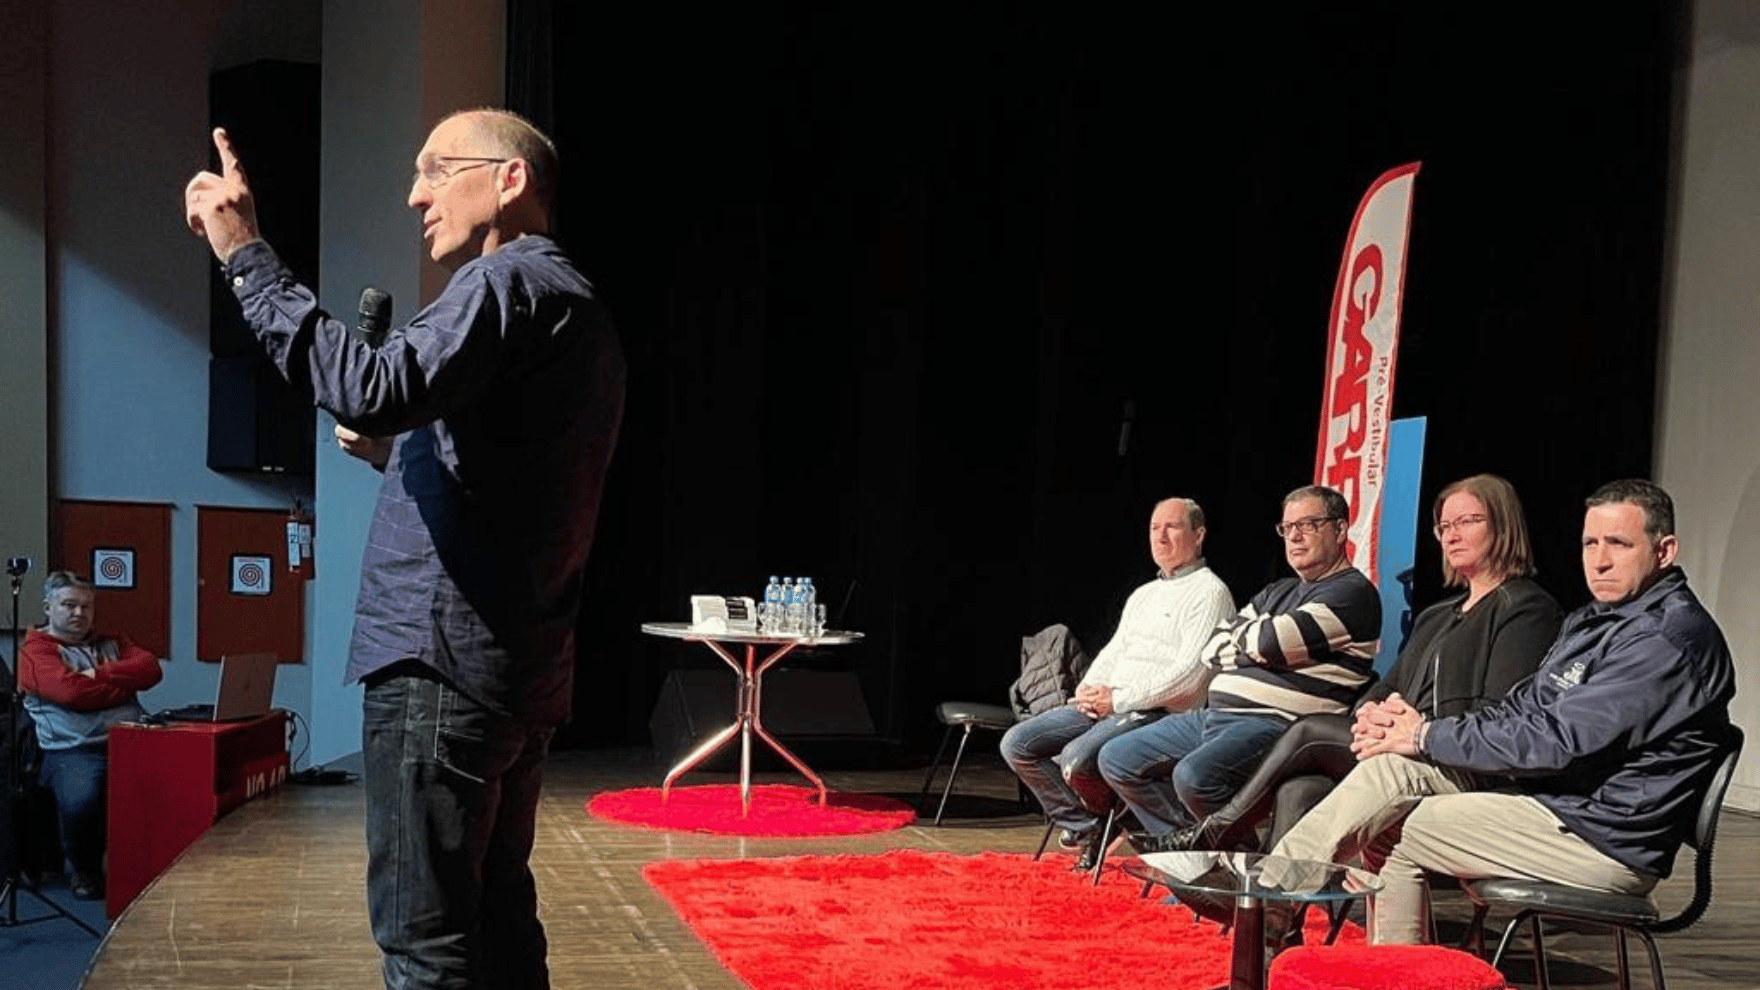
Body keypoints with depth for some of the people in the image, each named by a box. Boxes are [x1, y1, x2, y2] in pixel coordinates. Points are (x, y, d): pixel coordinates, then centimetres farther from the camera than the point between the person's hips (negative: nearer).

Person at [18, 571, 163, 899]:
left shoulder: (112, 644, 27)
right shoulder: (36, 650, 10)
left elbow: (151, 669, 8)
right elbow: (71, 692, -9)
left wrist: (99, 674, -2)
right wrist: (125, 683, 3)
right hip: (73, 751, -4)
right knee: (81, 801, -36)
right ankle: (84, 870, -4)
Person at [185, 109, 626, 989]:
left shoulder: (511, 281, -9)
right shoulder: (576, 309, 22)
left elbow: (373, 388, -26)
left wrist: (245, 257, -19)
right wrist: (396, 455, 16)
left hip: (442, 661, -10)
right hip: (525, 674, 10)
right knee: (497, 917, 16)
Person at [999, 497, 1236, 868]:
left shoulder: (1209, 593, -5)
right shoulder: (1143, 594, 24)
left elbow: (1190, 673, -15)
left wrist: (1119, 700, -15)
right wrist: (1088, 690, 1)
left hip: (1159, 711, -9)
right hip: (1103, 703, 9)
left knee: (1077, 758, -32)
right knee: (1017, 744, -5)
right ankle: (1086, 829, 1)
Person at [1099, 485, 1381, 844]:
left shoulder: (1353, 592, -5)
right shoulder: (1278, 593, 23)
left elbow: (1271, 643, -17)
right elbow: (1213, 651, 15)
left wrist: (1242, 632, 5)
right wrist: (1260, 647, -4)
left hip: (1275, 723, -9)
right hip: (1215, 715, 9)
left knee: (1194, 776, -35)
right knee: (1117, 759, 6)